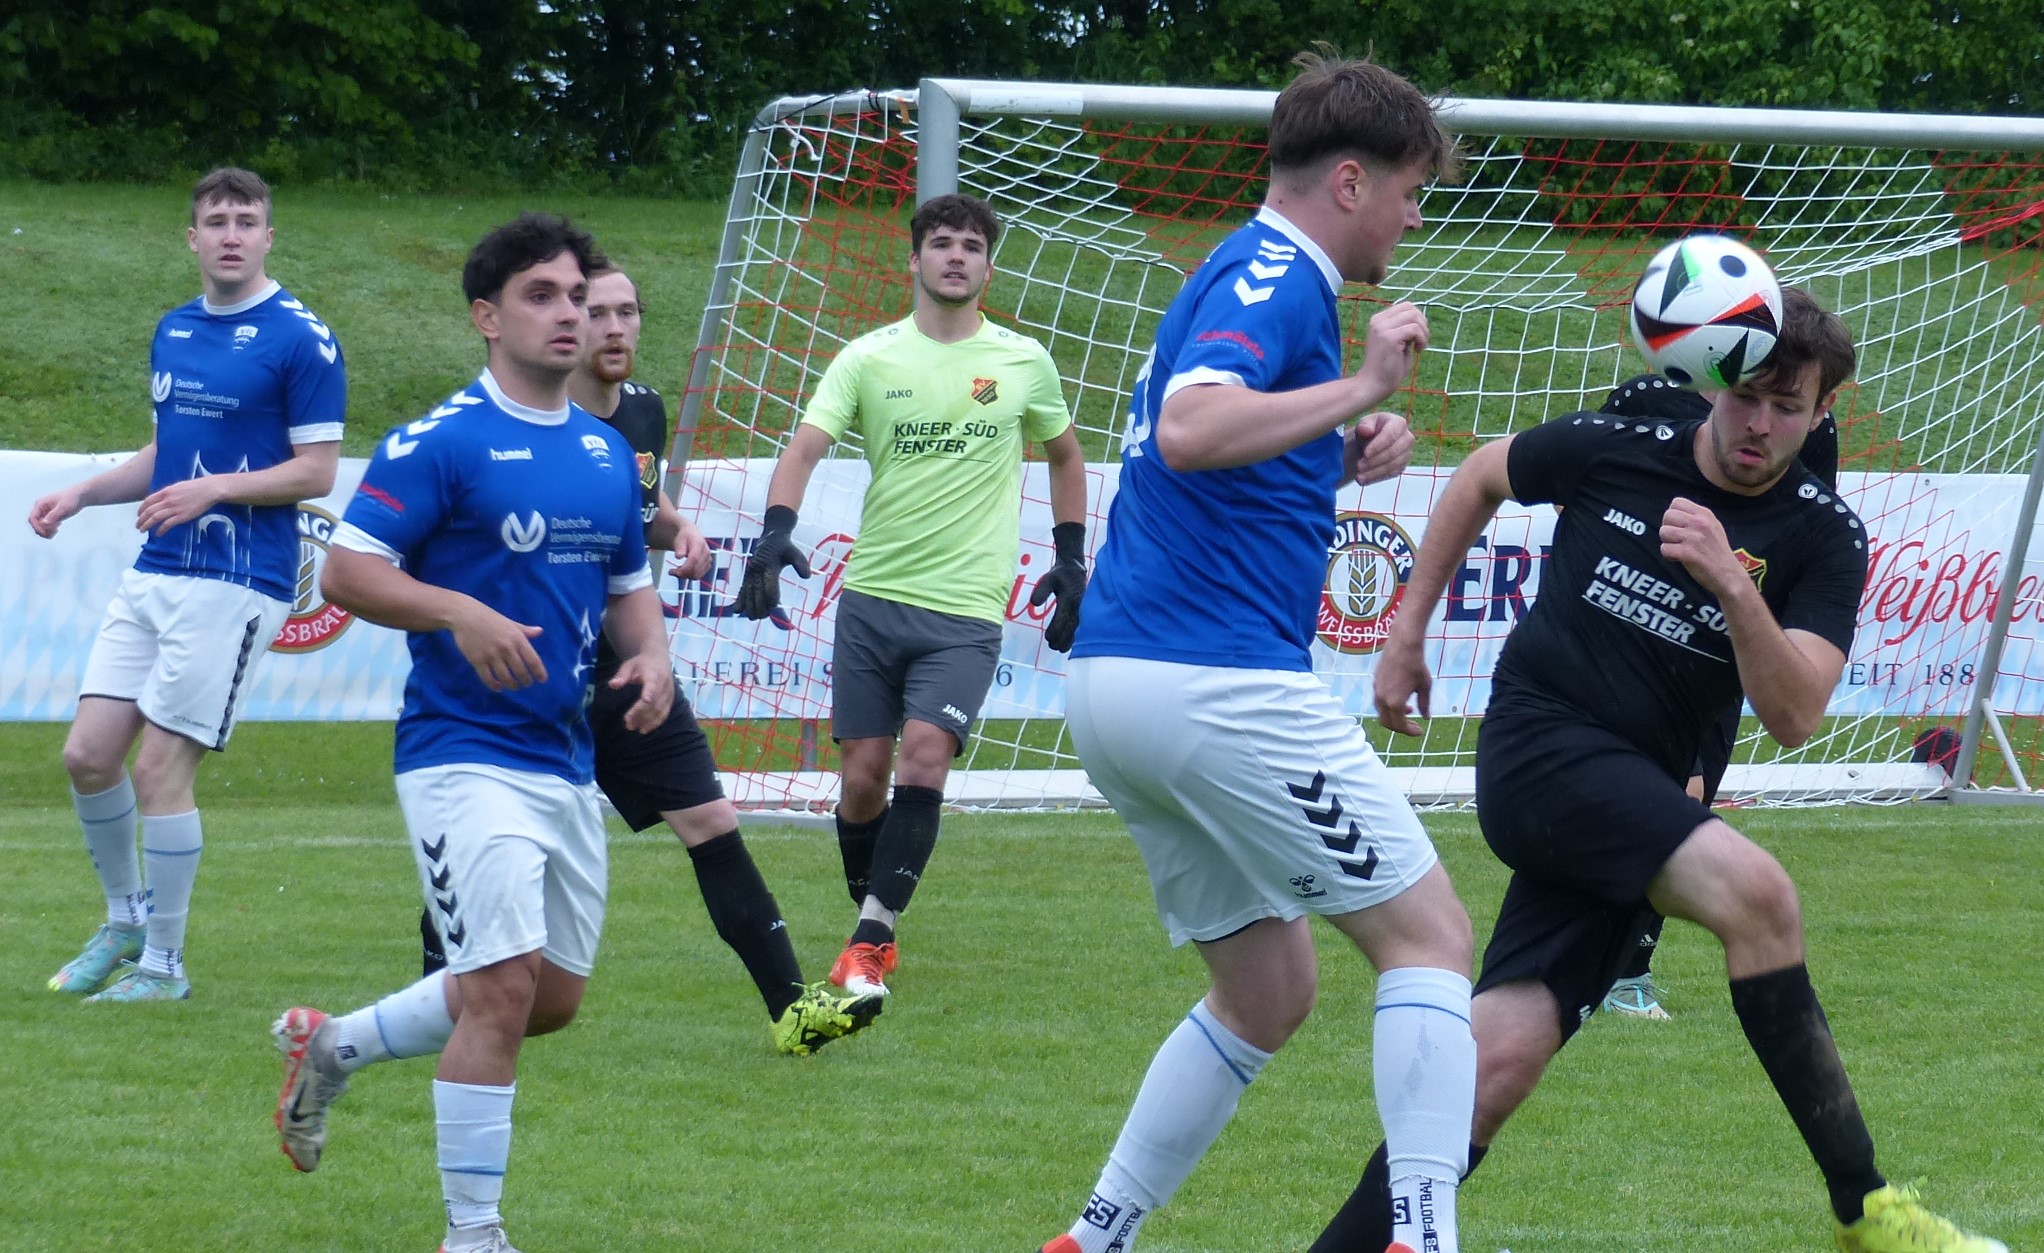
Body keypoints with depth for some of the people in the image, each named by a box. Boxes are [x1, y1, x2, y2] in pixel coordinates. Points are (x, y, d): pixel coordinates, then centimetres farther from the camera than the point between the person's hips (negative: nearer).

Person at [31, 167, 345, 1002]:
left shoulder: (301, 339, -8)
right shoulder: (173, 332, 14)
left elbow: (317, 471, -10)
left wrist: (213, 489, -20)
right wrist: (81, 494, 12)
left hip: (237, 582, -7)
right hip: (154, 576, 7)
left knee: (161, 770, -7)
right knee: (89, 755, 3)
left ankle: (163, 963, 6)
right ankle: (125, 919, 25)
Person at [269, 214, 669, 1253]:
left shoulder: (608, 455, 12)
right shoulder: (440, 443, -9)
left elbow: (630, 583, 23)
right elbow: (346, 571, -12)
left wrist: (650, 655, 2)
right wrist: (460, 612, -26)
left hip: (567, 764, 8)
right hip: (465, 754, -8)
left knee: (555, 997, 13)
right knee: (505, 984, -16)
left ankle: (331, 1047, 32)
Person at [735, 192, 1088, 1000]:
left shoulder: (1024, 363, 5)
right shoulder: (869, 359, 1)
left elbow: (1064, 455, 22)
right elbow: (805, 447, -10)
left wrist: (1071, 559, 16)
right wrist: (776, 532, -27)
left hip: (967, 610, -1)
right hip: (873, 597, 1)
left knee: (924, 758, -19)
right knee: (862, 775, 2)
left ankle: (871, 939, -14)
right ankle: (873, 938, 20)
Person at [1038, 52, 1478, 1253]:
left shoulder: (1251, 276, 21)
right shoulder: (1273, 279, -10)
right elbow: (1188, 429, -28)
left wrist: (1344, 453, 12)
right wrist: (1361, 389, -21)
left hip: (1117, 685, 10)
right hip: (1217, 679, -10)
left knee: (1268, 991, 17)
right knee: (1431, 934, -6)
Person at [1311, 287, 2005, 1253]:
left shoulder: (1824, 538, 0)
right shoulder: (1612, 450, -2)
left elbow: (1793, 718, -12)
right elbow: (1482, 478, 19)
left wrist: (1731, 584, -27)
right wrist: (1408, 629, 20)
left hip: (1637, 799, 4)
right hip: (1539, 743, -4)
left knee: (1502, 1059, -12)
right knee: (1755, 891, -27)